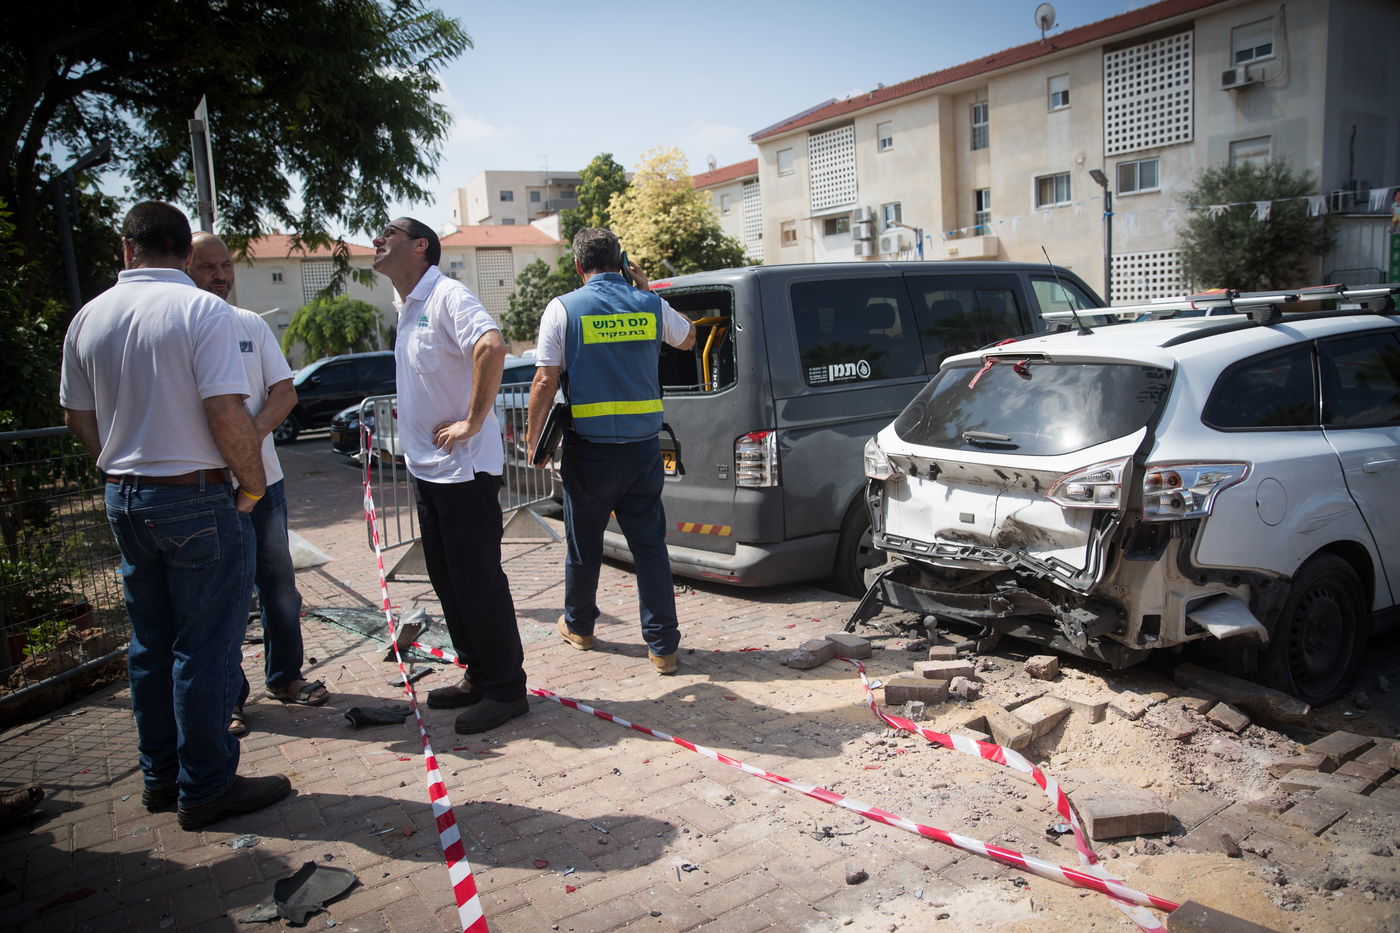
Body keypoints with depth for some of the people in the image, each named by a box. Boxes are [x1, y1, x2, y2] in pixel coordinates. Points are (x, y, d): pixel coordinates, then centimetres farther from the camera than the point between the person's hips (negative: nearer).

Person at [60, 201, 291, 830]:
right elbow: (227, 413, -20)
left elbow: (78, 418, 13)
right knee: (205, 648, 2)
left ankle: (161, 776, 28)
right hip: (196, 499, -7)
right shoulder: (201, 310, -13)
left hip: (123, 499, 7)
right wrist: (252, 484, -7)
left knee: (150, 645, 17)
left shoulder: (89, 318, 6)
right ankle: (206, 788, 11)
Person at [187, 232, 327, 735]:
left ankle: (284, 676, 29)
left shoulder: (253, 324, 9)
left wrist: (254, 433, -15)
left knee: (279, 583, 13)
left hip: (263, 473, 5)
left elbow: (285, 393, 4)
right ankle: (227, 698, 15)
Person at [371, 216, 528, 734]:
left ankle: (506, 688, 10)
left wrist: (473, 422, -27)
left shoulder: (446, 296, -14)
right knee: (448, 580, 15)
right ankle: (478, 677, 28)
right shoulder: (405, 308, 15)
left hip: (464, 468, -10)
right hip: (427, 468, 10)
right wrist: (415, 432, 16)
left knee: (477, 582, -3)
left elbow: (491, 345, -32)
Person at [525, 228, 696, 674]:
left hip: (589, 449, -2)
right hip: (643, 447, 2)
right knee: (650, 545, 6)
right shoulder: (650, 304, 3)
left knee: (584, 544, 15)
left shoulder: (563, 309, -5)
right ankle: (662, 645, 6)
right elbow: (687, 339, 24)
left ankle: (578, 625, 35)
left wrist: (533, 439, 2)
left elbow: (545, 382, -10)